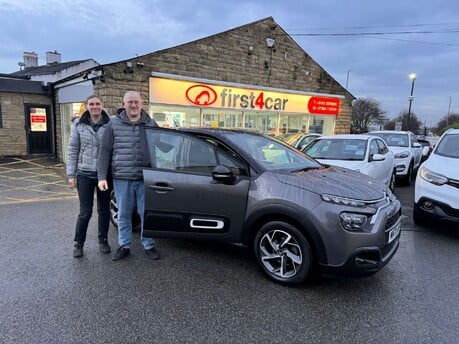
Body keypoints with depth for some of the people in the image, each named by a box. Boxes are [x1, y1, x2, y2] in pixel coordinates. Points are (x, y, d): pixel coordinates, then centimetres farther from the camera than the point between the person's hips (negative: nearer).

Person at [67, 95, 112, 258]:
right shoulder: (79, 125, 0)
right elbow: (73, 150, 3)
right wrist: (71, 174, 0)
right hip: (84, 174, 0)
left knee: (104, 210, 12)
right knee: (85, 212, 3)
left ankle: (103, 241, 29)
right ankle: (78, 243, 22)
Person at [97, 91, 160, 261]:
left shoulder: (151, 124, 5)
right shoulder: (114, 124, 2)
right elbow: (105, 152, 2)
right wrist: (102, 176, -5)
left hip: (146, 178, 0)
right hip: (122, 178, 0)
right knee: (123, 214, 11)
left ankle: (149, 245, 24)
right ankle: (124, 246, 27)